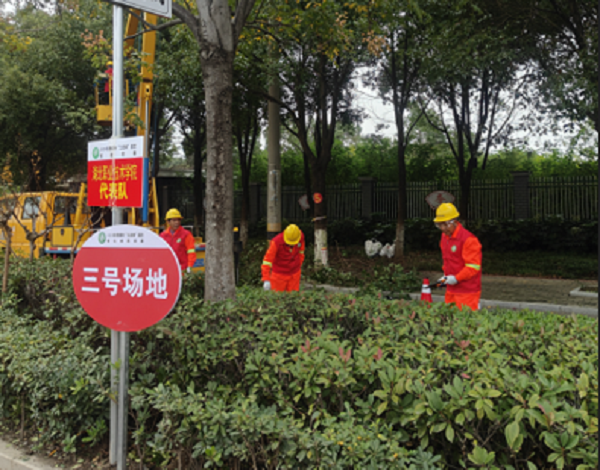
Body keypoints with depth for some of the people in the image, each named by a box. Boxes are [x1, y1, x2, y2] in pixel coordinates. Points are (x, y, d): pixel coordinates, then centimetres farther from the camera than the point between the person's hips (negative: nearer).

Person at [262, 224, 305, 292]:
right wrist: (266, 280, -39)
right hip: (279, 273, -3)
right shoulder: (277, 242, -30)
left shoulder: (301, 235, -16)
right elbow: (267, 260, -31)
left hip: (294, 273, 3)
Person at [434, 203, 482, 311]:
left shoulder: (468, 239, -16)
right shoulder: (444, 236, 11)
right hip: (451, 290, 8)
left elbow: (474, 266, -17)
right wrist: (446, 275, 12)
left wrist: (456, 278, -18)